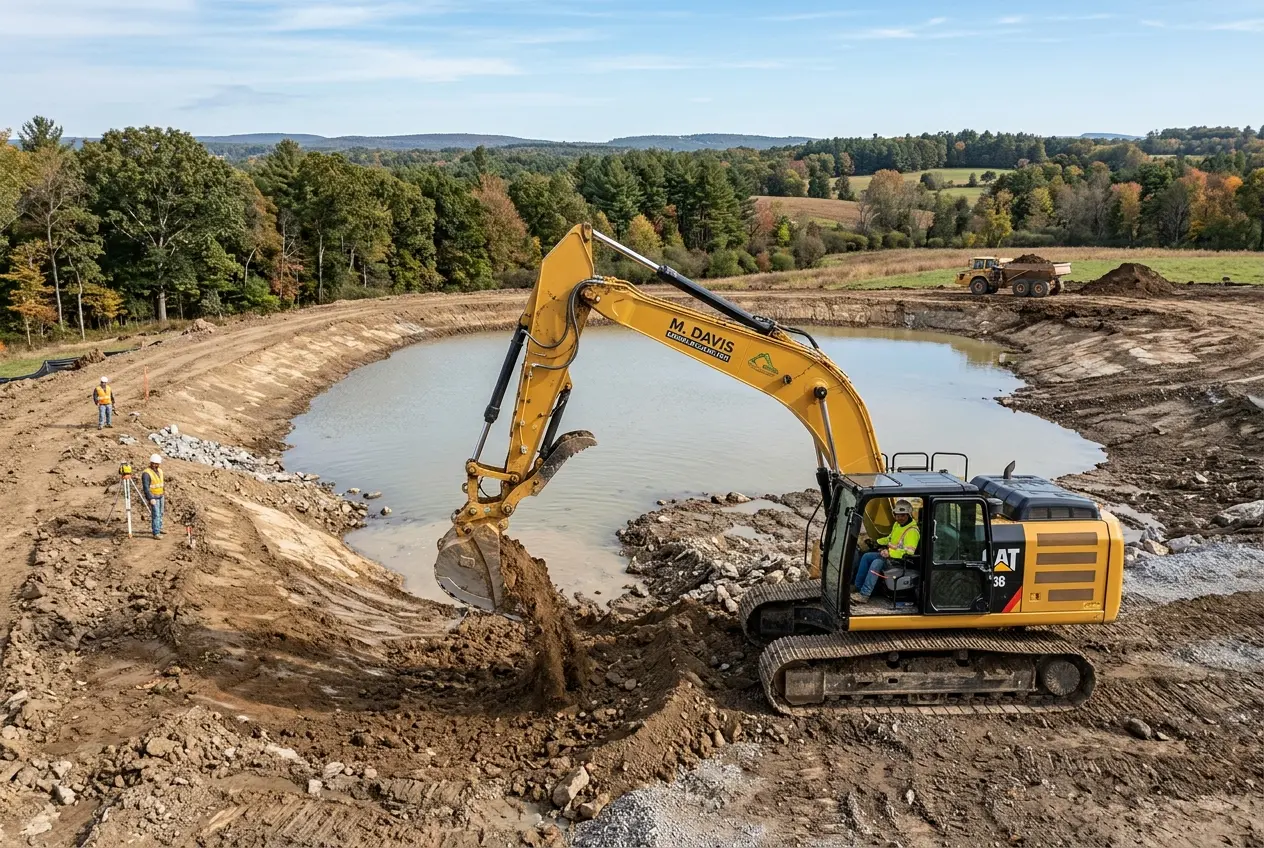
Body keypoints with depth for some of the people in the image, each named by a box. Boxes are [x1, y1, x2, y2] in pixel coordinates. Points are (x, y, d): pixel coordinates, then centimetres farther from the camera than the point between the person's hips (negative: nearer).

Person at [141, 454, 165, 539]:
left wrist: (164, 496, 20)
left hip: (160, 496, 8)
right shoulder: (146, 473, -20)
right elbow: (146, 487, -24)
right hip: (153, 497, -8)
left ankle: (159, 528, 33)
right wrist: (150, 499, -30)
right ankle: (156, 533, -11)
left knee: (160, 513, 17)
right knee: (155, 514, -11)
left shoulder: (159, 471, 6)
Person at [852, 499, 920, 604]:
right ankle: (858, 587, -1)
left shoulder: (912, 531, -20)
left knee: (877, 563, -31)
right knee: (866, 557, -1)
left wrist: (890, 553, -31)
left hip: (901, 560, -10)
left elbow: (908, 552, -28)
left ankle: (865, 595, -31)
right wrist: (876, 542, 16)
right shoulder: (897, 524, 10)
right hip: (890, 553, 10)